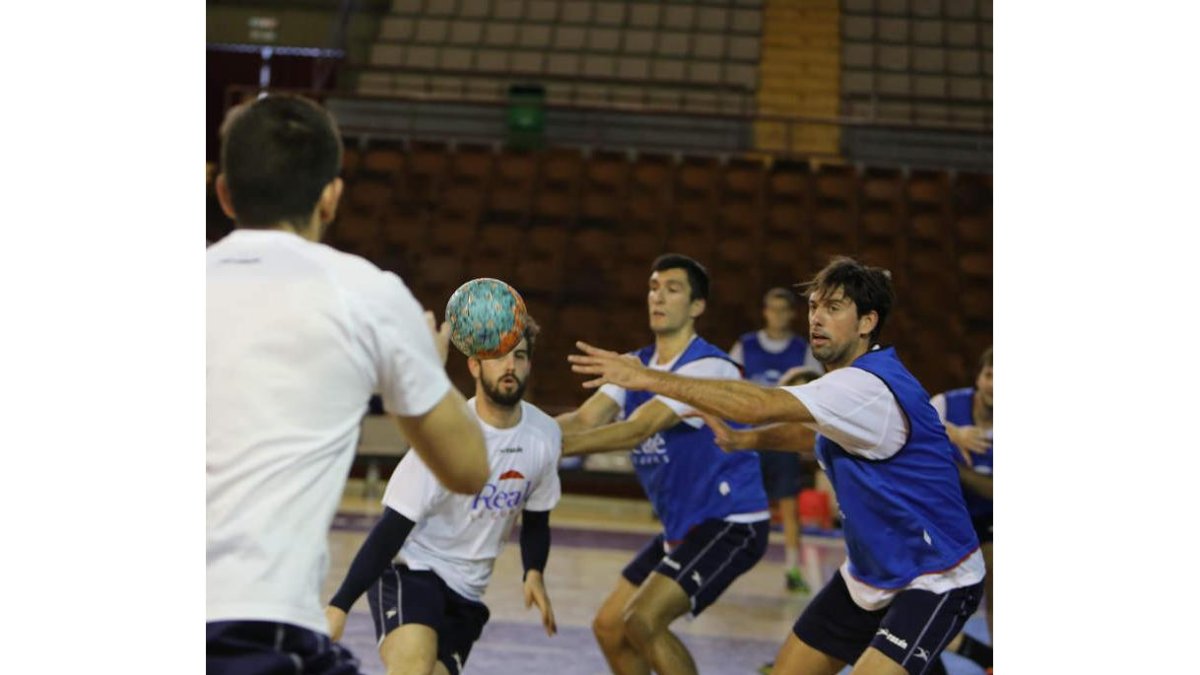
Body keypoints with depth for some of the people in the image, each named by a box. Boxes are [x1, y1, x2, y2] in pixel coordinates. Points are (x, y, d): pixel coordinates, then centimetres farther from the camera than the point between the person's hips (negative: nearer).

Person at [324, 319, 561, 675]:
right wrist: (339, 605, -23)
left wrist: (534, 573, -7)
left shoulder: (546, 435, -3)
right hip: (410, 569, -6)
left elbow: (536, 519, 13)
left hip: (467, 592, 6)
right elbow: (394, 527, -18)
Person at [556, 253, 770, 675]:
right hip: (681, 528, 9)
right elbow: (585, 419, -8)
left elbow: (638, 430, -29)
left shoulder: (710, 368, -19)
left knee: (643, 620, -23)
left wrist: (551, 447, -37)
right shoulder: (635, 366, 8)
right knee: (610, 627, 8)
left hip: (730, 524, -9)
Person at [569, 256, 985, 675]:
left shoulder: (870, 388, -27)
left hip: (936, 582, -10)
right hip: (868, 576, 10)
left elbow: (760, 405, -37)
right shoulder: (848, 382, 4)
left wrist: (649, 378, -37)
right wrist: (741, 439, 10)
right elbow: (809, 430, 27)